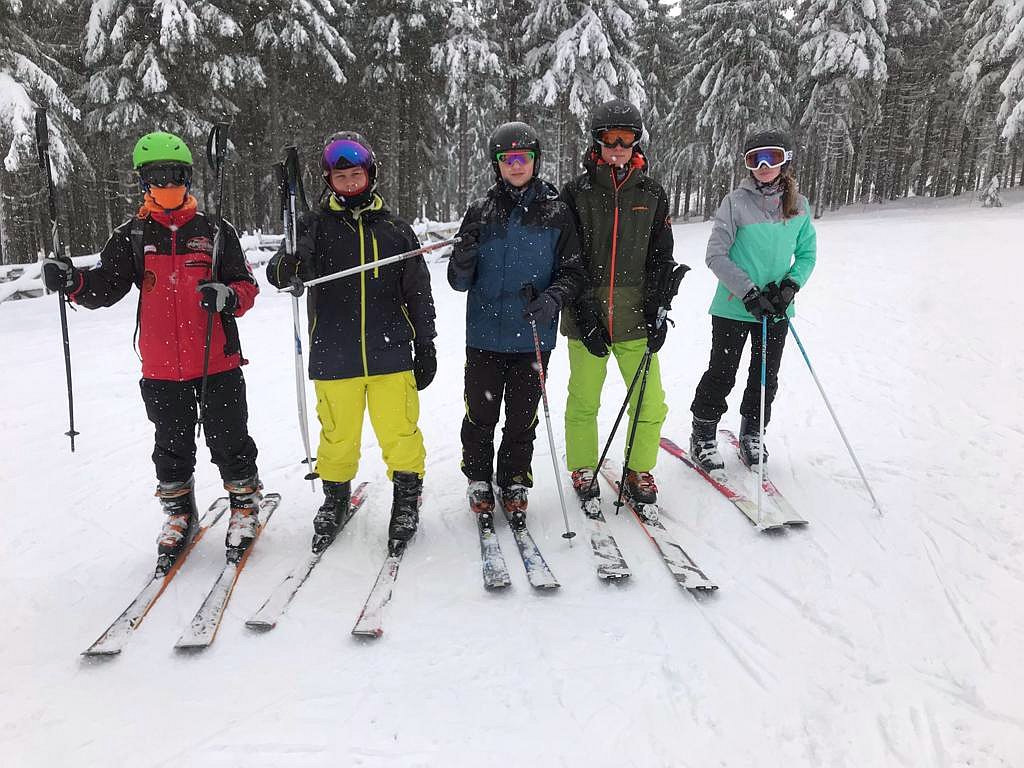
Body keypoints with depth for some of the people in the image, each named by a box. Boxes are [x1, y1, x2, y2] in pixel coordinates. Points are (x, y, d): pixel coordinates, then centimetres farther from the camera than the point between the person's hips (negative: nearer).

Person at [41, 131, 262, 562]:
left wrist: (226, 296, -20)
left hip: (218, 362, -2)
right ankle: (178, 514, 33)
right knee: (172, 447, 14)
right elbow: (106, 286, -2)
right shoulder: (132, 237, 6)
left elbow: (246, 288, 2)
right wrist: (73, 282, -23)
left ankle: (245, 505, 27)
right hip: (161, 368, 2)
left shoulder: (216, 232, 2)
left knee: (229, 442, 5)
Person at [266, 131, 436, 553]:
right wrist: (286, 267, -31)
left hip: (390, 354, 0)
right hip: (333, 356, 0)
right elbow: (279, 272, -7)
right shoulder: (315, 225, 5)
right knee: (337, 436, 9)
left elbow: (418, 293, 11)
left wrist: (425, 347, 8)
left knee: (400, 432, 2)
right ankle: (335, 498, 31)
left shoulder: (395, 228, 8)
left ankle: (407, 499, 21)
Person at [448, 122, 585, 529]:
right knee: (480, 415, 7)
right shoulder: (481, 211, 4)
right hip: (485, 333, 1)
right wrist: (462, 263, -18)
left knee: (522, 418, 9)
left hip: (532, 336, 0)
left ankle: (515, 484, 27)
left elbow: (572, 272, 4)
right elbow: (460, 281, 6)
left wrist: (553, 298, -17)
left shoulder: (555, 212, 3)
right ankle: (479, 483, 26)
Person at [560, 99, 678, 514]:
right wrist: (585, 314, -10)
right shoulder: (575, 192, 2)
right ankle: (583, 471, 27)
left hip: (635, 316, 2)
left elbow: (661, 259, 10)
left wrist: (658, 312, 1)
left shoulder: (652, 193, 9)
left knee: (651, 403, 1)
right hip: (587, 314, -1)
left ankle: (638, 472, 22)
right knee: (583, 401, 7)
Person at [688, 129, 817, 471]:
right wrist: (749, 293, -17)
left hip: (776, 311, 4)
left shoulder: (799, 205, 3)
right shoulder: (736, 202, -9)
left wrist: (790, 285, -9)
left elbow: (806, 255, 10)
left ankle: (751, 435, 32)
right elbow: (716, 255, -11)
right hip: (734, 308, -4)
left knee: (766, 377, 12)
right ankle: (703, 437, 21)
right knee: (722, 374, 3)